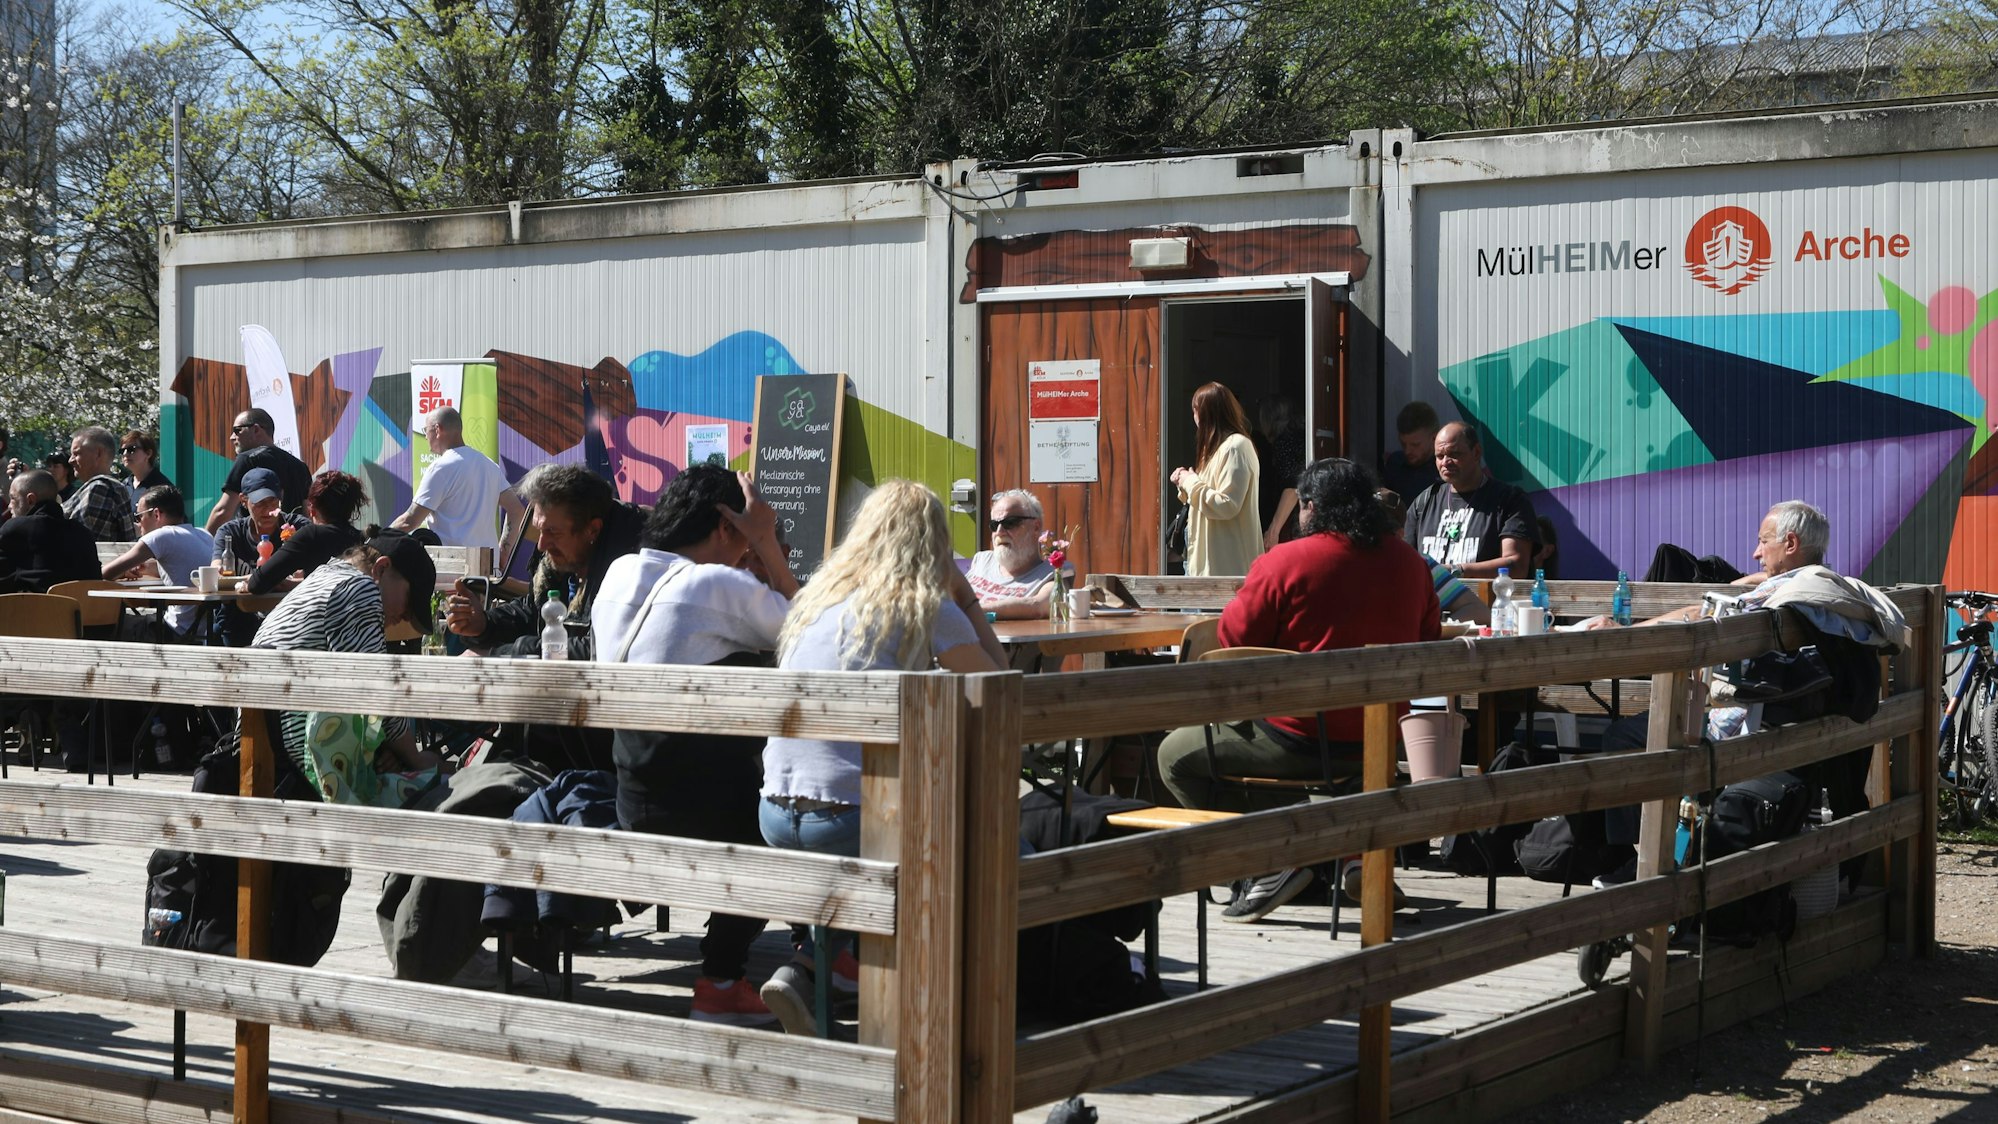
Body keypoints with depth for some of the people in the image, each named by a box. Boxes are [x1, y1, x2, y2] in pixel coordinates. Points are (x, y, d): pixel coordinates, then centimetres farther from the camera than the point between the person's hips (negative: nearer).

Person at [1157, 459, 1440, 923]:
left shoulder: (1285, 561, -14)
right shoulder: (1410, 563, 3)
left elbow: (1233, 641, -10)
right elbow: (1428, 639, 15)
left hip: (1301, 742, -7)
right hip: (1379, 744, 7)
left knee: (1175, 755, 10)